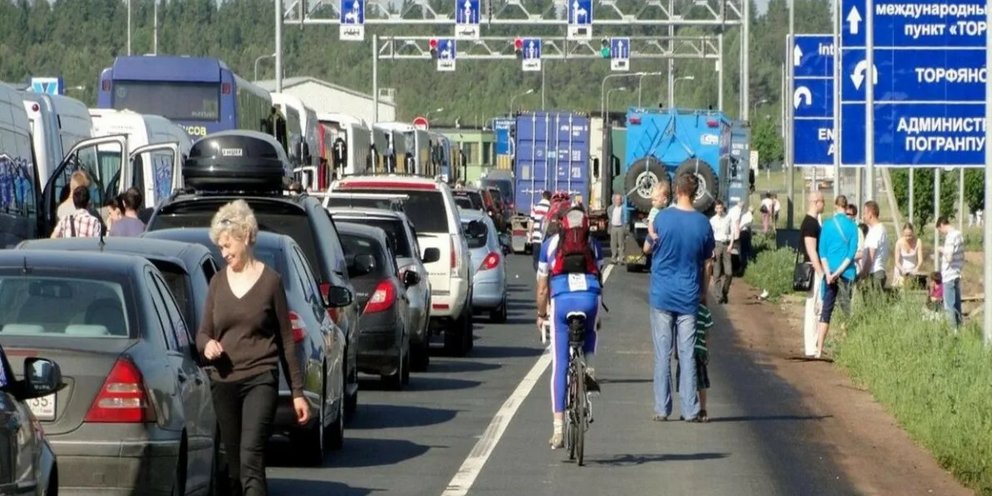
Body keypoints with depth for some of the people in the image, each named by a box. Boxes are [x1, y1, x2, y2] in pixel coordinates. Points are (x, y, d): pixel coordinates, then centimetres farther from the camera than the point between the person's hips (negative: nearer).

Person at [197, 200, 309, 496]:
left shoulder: (270, 281, -1)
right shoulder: (218, 282, 10)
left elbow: (286, 340, 2)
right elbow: (203, 333, 16)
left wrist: (297, 392, 2)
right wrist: (207, 344, -9)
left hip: (260, 380, -5)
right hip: (224, 382, 5)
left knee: (251, 458, -19)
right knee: (234, 465, 7)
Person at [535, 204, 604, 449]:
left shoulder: (550, 244, 17)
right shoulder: (592, 244, 20)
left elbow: (542, 287, 19)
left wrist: (541, 314, 33)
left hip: (562, 300, -1)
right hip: (590, 298, 1)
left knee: (559, 366, 5)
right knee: (589, 333, 38)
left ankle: (558, 429, 2)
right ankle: (588, 369, 9)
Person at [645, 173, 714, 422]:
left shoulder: (662, 218, -7)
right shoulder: (703, 223, -1)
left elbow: (647, 248, 7)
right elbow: (707, 263, 6)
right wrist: (704, 293, 16)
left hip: (662, 295, -1)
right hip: (689, 297, 1)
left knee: (662, 354, 3)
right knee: (688, 354, 3)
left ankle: (662, 409, 4)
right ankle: (690, 410, 1)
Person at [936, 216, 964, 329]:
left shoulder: (950, 237, -18)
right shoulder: (959, 235, 11)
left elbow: (949, 257, -24)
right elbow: (962, 258, 17)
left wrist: (942, 251, -6)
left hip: (949, 276, -9)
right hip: (957, 275, 9)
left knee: (949, 307, -4)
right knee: (956, 305, 13)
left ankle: (953, 329, -4)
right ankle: (958, 327, 17)